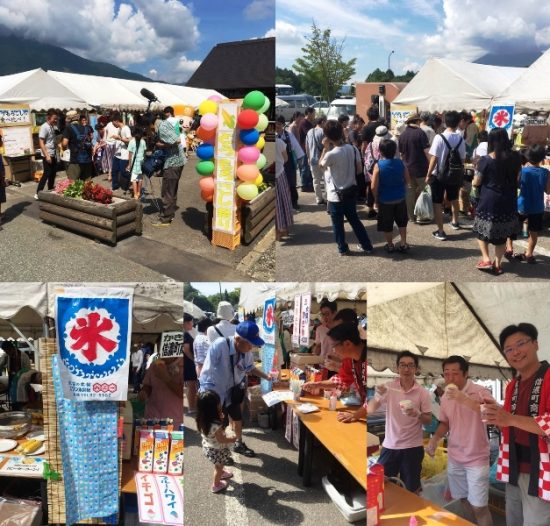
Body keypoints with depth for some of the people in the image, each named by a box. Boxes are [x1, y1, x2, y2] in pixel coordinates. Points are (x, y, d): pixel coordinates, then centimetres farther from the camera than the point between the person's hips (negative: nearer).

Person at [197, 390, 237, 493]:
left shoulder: (203, 419, -16)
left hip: (207, 447, 7)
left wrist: (220, 417, -11)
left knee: (218, 465, 35)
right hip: (216, 450, -7)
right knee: (219, 466, 22)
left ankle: (221, 473, 60)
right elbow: (221, 440, -26)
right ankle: (216, 485, 43)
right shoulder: (215, 425, -40)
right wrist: (232, 439, -8)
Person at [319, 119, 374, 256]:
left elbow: (321, 164, -3)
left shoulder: (331, 154, -24)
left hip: (335, 195, -6)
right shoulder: (352, 149, -6)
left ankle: (343, 249, 25)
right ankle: (366, 245, 28)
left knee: (337, 224, 13)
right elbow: (359, 169, 2)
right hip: (350, 191, 6)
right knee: (354, 220, 21)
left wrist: (325, 148, -5)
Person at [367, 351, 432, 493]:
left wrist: (417, 414, -22)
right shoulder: (388, 387, -5)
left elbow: (428, 420, 0)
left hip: (413, 447, -1)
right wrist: (378, 396, -29)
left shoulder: (423, 392, -5)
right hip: (389, 446, 1)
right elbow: (369, 410, -9)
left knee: (411, 489, 8)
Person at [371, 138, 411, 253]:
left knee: (387, 224, 13)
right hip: (400, 198, 3)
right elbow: (408, 181, 0)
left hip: (385, 200, -3)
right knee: (402, 221, 20)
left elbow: (373, 187, -19)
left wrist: (376, 198, -3)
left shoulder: (378, 165, -18)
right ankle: (403, 244, 23)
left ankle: (390, 245, 24)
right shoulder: (400, 163, -8)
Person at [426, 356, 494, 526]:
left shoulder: (479, 391, -16)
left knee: (478, 506, -6)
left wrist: (465, 399, -39)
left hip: (476, 459, -5)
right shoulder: (445, 397, 3)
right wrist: (435, 438, -2)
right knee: (464, 499, 15)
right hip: (454, 458, 6)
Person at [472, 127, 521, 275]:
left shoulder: (486, 160, -15)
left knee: (482, 230, 15)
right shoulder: (515, 157, -3)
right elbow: (517, 178, 10)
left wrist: (473, 181, 16)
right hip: (508, 202, 4)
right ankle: (497, 264, 19)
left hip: (489, 201, -4)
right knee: (501, 233, 14)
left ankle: (486, 260, 5)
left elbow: (476, 182, -6)